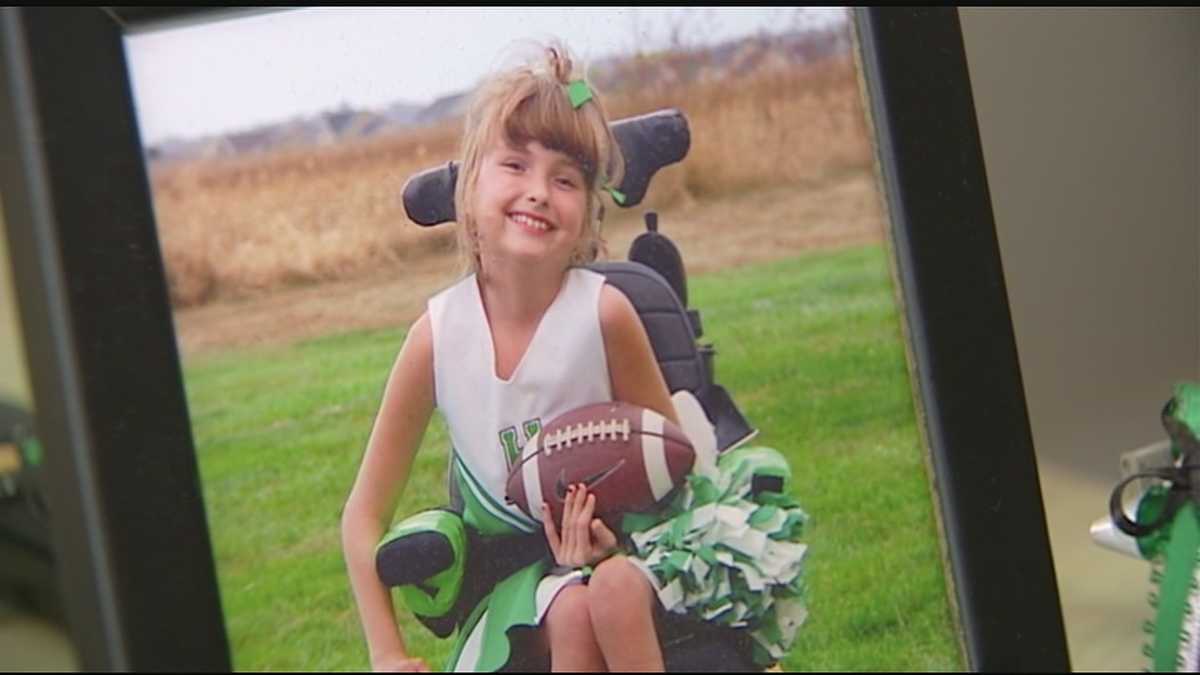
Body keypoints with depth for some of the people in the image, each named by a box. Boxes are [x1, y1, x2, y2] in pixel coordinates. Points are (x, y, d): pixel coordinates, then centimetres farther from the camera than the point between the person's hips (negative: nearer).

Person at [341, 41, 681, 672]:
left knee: (615, 590, -32)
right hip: (510, 563, 0)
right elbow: (364, 514, -4)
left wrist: (611, 531, -22)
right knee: (571, 615, -30)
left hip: (609, 544, 0)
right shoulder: (438, 333, -13)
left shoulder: (604, 311, -18)